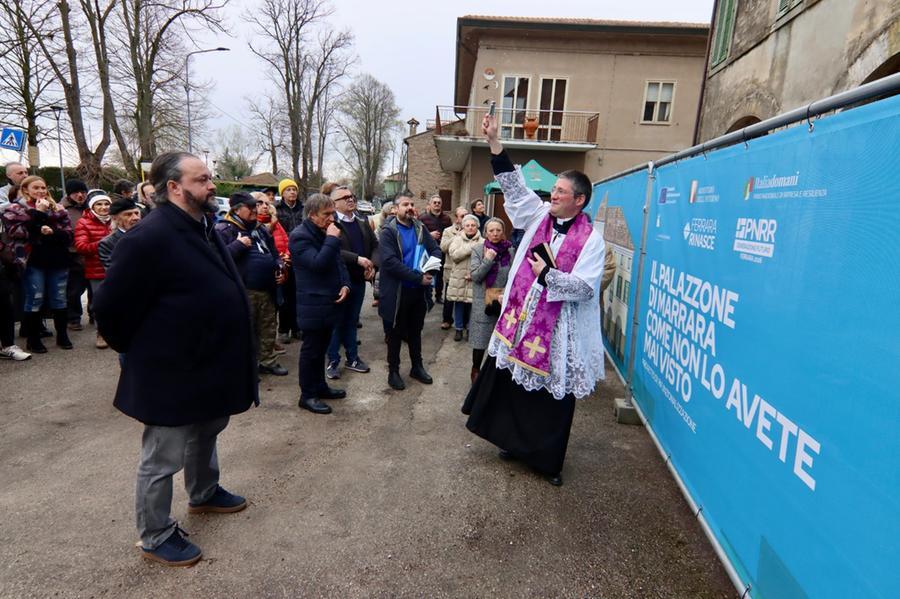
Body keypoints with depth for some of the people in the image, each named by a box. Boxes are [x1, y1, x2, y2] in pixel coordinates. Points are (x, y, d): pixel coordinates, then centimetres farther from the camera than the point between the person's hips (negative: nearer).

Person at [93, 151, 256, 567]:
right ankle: (155, 537, 27)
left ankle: (204, 494, 50)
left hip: (209, 364, 9)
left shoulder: (203, 228, 6)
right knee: (162, 458, 8)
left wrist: (228, 358, 17)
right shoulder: (149, 238, -23)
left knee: (207, 433, 27)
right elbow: (109, 308, -19)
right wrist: (140, 352, -5)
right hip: (173, 373, -9)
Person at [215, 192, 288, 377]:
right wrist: (238, 245, -20)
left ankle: (268, 361, 26)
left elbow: (273, 252, 24)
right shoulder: (225, 229, -6)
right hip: (243, 290, -7)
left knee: (268, 327, 14)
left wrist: (279, 269, 7)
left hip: (266, 289, 7)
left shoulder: (260, 228, 16)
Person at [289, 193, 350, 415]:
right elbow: (318, 264, -26)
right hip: (312, 306, -8)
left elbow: (339, 262, 19)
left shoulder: (326, 233, 13)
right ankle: (307, 396, 12)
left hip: (329, 302, 8)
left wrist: (345, 284, 3)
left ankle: (320, 386, 31)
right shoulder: (300, 236, -15)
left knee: (321, 347, 18)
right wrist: (332, 239, -24)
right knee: (311, 349, 1)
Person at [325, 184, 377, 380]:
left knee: (352, 320, 17)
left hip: (359, 280, 6)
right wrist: (358, 259, -25)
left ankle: (352, 358, 28)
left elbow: (375, 246, 11)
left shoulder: (362, 223, 11)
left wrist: (372, 264, -7)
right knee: (337, 321, 6)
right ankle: (333, 361, 18)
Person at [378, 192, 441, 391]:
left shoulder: (420, 228, 6)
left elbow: (436, 250, 5)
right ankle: (393, 372, 23)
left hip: (419, 290, 5)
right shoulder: (388, 232, -11)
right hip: (397, 291, -5)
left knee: (415, 331, 19)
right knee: (396, 333, 9)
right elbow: (390, 262, -23)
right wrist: (418, 277, -25)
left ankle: (417, 366, 34)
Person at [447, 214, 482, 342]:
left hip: (474, 280, -1)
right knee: (459, 305, 7)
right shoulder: (457, 239, 4)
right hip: (459, 278, 1)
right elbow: (454, 255, -12)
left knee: (472, 305, 5)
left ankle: (470, 329, 21)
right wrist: (471, 247, -18)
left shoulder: (482, 242, 0)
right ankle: (459, 329, 21)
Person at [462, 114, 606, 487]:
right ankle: (516, 443, 36)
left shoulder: (591, 239, -10)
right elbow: (515, 187, 5)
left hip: (558, 332, -5)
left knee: (552, 399, 6)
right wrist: (495, 144, 0)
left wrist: (548, 274, -21)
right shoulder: (541, 216, 6)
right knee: (514, 387, 16)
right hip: (521, 322, 6)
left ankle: (548, 460, 24)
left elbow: (585, 286, -17)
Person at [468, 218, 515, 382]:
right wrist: (488, 260, -16)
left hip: (504, 302, 1)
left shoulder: (511, 251, 1)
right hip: (483, 302, -1)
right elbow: (475, 276, -8)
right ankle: (476, 370, 27)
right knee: (480, 339, 6)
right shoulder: (478, 250, -2)